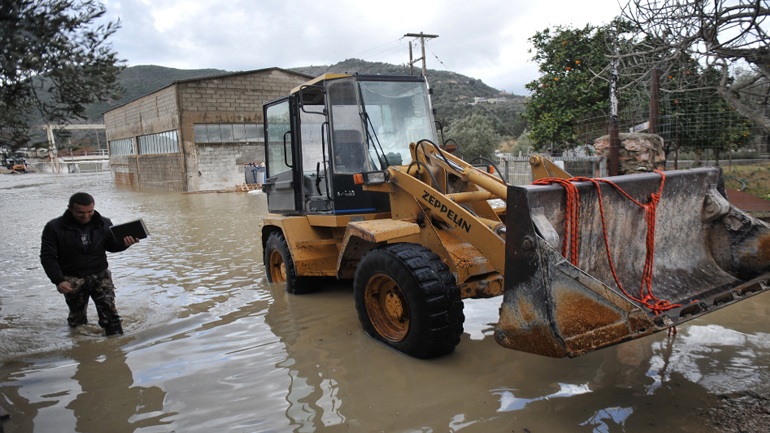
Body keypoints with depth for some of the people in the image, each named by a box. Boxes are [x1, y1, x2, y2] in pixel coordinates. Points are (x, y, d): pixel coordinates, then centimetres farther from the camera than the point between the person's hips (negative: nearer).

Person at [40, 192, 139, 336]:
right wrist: (58, 280, -17)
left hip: (100, 275, 0)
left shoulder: (104, 223, -1)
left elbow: (110, 246, 12)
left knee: (109, 309, -12)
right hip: (72, 279, 0)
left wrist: (123, 244, -13)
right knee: (77, 316, 11)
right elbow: (47, 257, -6)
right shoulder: (54, 227, -7)